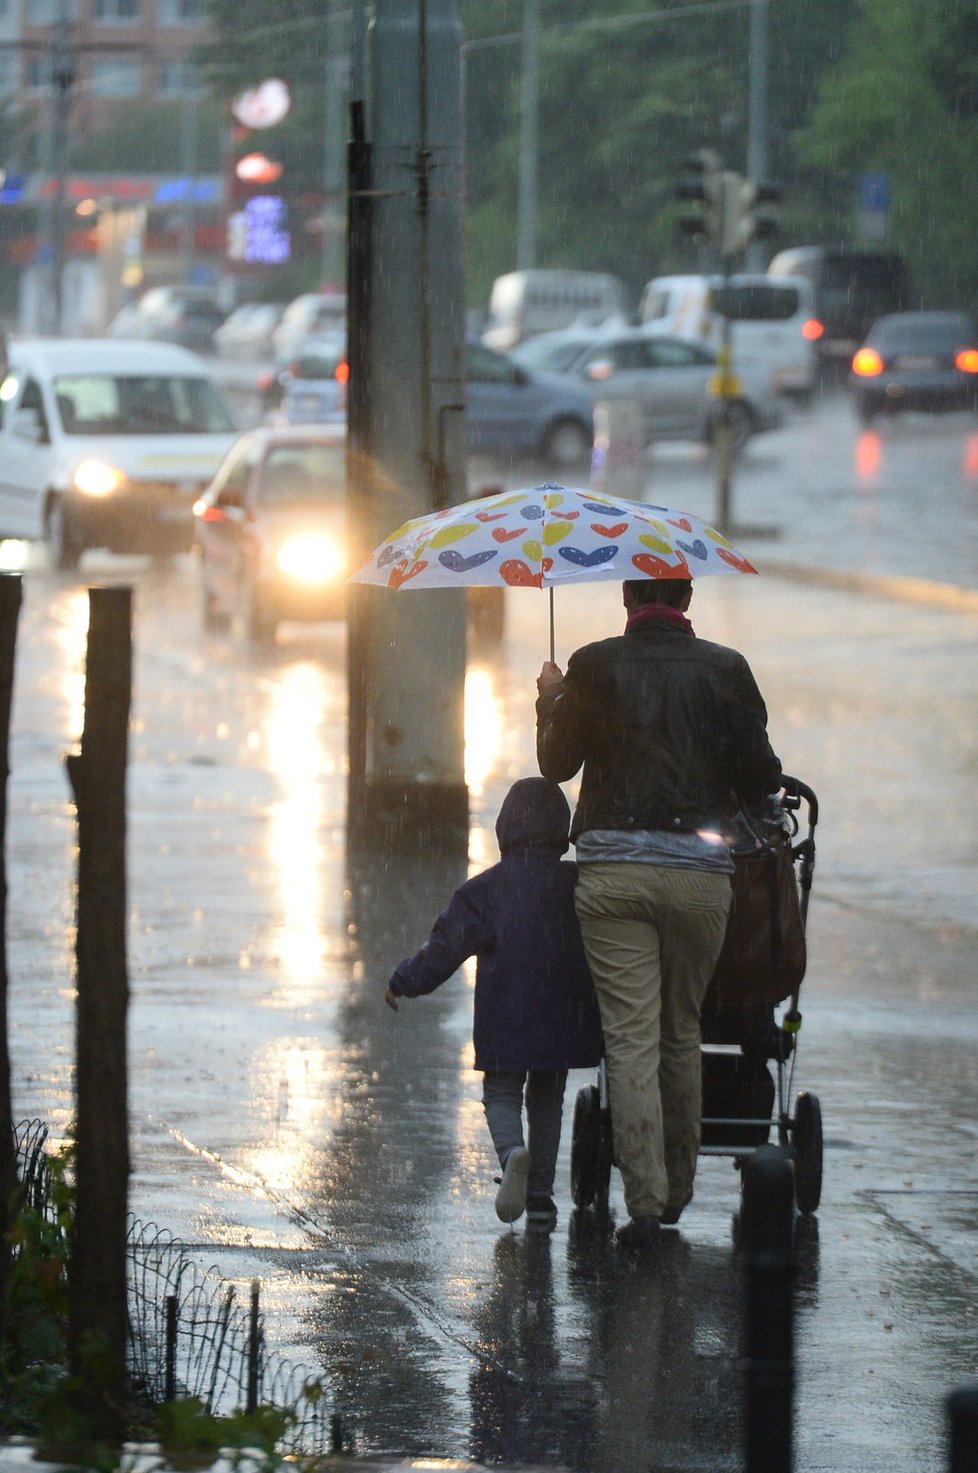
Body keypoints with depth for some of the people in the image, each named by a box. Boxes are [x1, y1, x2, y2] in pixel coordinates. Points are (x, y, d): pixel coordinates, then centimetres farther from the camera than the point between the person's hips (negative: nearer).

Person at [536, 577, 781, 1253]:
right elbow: (761, 778, 2)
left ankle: (645, 1202, -9)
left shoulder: (594, 666, 0)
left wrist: (550, 699, 26)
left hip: (612, 867, -1)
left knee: (630, 1038, -2)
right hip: (700, 868, 1)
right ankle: (677, 1189, 24)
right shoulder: (725, 669, 1)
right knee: (682, 1032, 16)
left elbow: (557, 762, 8)